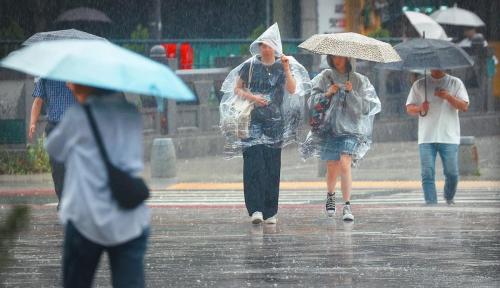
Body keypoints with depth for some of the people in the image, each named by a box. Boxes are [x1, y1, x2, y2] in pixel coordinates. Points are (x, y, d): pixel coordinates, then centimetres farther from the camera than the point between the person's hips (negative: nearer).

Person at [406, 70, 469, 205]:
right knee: (427, 174, -7)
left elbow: (464, 106, 0)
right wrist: (420, 108, -14)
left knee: (452, 173, 2)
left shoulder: (455, 83, 7)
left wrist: (448, 97, -17)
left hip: (449, 137, 0)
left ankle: (449, 198, 27)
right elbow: (409, 108, 9)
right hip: (426, 138, 0)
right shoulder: (419, 85, 10)